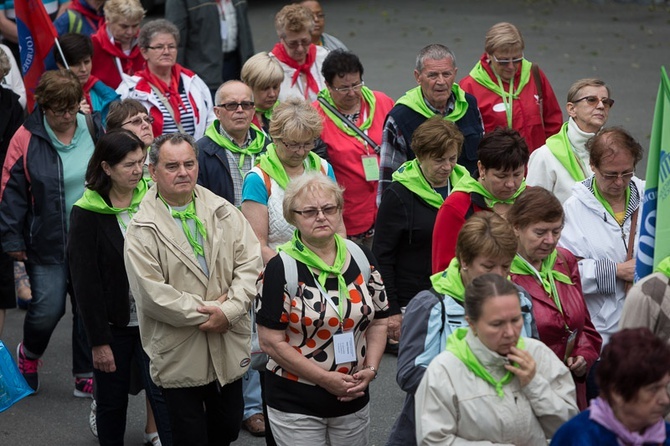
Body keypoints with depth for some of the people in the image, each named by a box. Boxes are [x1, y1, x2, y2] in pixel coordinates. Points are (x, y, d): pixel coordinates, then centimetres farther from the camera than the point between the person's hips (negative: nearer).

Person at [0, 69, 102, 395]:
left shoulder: (93, 130, 1)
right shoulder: (27, 139, -8)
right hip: (46, 244, -3)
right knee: (47, 310, -1)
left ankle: (86, 377, 20)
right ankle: (28, 353, 32)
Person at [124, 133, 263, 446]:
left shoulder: (224, 213, 3)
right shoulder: (142, 229, -9)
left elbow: (250, 262, -4)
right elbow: (150, 293, -16)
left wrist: (229, 310, -18)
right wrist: (205, 312, -17)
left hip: (228, 348, 4)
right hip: (179, 356, -4)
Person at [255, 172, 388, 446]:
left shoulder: (361, 259, 3)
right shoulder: (281, 268, -11)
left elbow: (378, 321, 10)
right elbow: (271, 341, -13)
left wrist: (370, 368, -7)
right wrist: (325, 378, -16)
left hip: (353, 399, 4)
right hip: (295, 403, -4)